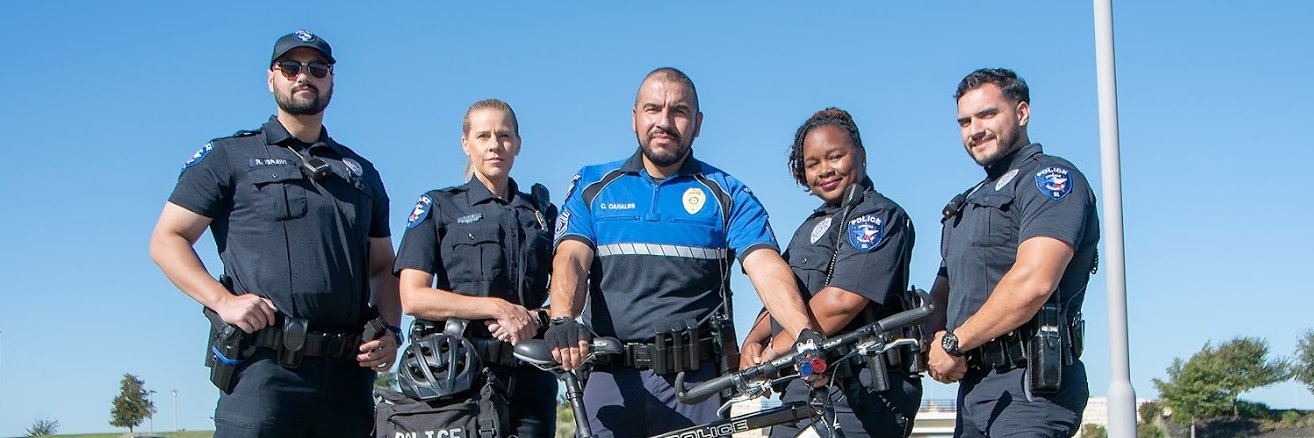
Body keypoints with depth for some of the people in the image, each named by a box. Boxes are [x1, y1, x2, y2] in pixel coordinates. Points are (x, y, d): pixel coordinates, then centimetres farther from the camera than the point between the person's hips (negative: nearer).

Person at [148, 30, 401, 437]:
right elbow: (166, 240, 4)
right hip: (264, 367, -4)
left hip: (349, 371, 4)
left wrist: (389, 330, 5)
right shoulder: (228, 157, 10)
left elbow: (383, 267, 23)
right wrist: (222, 299, -11)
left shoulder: (361, 172, 22)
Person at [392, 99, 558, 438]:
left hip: (530, 375, 3)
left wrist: (536, 318, -11)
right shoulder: (438, 207, 8)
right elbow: (413, 298, -4)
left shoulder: (542, 213, 17)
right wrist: (498, 307, -11)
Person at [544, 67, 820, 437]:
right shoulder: (593, 187, 13)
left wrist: (805, 334, -25)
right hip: (613, 383, 1)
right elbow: (571, 259, -2)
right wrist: (563, 320, -25)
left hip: (698, 383, -1)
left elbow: (767, 267, -6)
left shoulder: (727, 195, 9)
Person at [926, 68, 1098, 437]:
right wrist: (934, 343, -3)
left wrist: (955, 342, -12)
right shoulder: (971, 202, 25)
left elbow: (1033, 282, -20)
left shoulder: (1051, 177, -6)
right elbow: (944, 290, 21)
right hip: (974, 386, 9)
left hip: (1028, 386, -9)